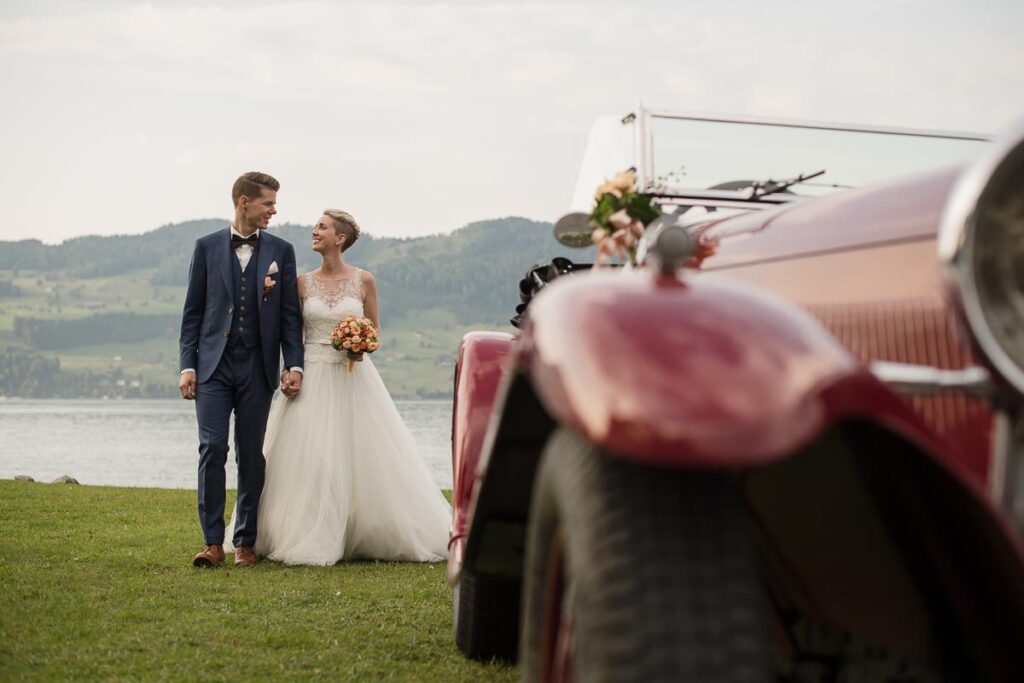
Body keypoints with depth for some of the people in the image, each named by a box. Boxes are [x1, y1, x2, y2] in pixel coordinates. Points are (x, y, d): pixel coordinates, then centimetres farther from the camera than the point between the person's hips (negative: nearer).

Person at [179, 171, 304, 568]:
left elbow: (290, 314, 7)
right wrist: (187, 366, -2)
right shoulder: (207, 247, 5)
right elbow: (193, 311, 6)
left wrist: (294, 365, -2)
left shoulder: (281, 251, 7)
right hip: (213, 363, -1)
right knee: (212, 448, -8)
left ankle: (245, 542, 11)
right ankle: (213, 542, -5)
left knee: (251, 455, 4)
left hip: (257, 367, 1)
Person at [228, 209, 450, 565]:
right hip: (313, 377, 1)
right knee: (309, 459, -4)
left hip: (354, 376, -1)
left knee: (362, 455, -2)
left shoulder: (364, 281, 2)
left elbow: (374, 331, 9)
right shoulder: (303, 283, 6)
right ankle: (312, 540, 5)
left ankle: (372, 535, 11)